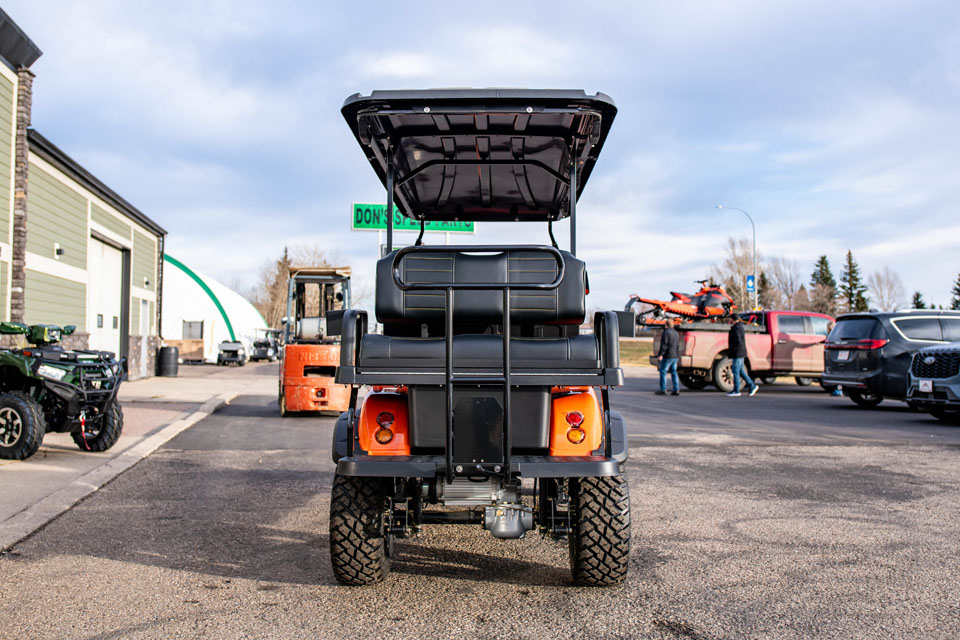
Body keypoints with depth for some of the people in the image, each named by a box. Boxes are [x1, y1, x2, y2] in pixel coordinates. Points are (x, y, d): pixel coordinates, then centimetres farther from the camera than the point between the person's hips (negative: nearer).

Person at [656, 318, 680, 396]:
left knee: (663, 372, -3)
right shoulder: (676, 333, 16)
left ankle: (663, 390, -5)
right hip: (675, 356, 8)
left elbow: (664, 345, -18)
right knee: (674, 372, 10)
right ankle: (676, 390, 6)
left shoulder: (666, 332, -11)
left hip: (668, 356, -8)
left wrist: (660, 354, -18)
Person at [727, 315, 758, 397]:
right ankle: (752, 386, 16)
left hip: (737, 353, -10)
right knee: (740, 371, 14)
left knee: (736, 371, -5)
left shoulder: (736, 328, -15)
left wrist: (730, 349, -16)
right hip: (740, 352, 10)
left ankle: (736, 391, -2)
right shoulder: (740, 327, 17)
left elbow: (737, 340, -24)